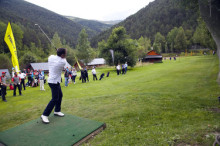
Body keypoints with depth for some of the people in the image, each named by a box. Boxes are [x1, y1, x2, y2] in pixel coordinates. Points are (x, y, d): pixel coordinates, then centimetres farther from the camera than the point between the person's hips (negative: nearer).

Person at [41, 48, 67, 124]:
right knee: (55, 99, -6)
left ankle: (57, 111, 30)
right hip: (54, 82, -9)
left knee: (60, 95, 19)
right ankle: (44, 115, -2)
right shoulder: (63, 62, -19)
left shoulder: (51, 57, -3)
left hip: (52, 80, 9)